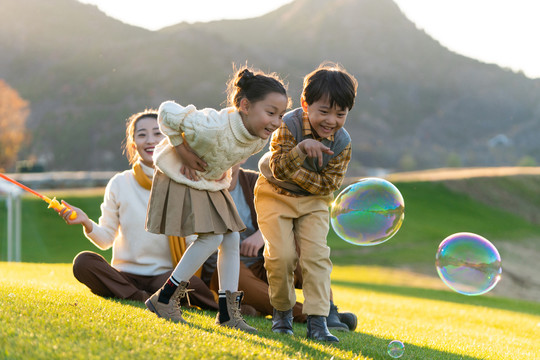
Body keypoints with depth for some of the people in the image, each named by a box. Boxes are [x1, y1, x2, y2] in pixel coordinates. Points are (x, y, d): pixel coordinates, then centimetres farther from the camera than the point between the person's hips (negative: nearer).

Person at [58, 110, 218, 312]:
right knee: (82, 262, -29)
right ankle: (145, 299, -28)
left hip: (166, 275, -2)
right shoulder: (119, 184, 6)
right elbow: (106, 239, 7)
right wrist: (87, 224, -13)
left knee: (191, 282, -38)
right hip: (126, 275, 3)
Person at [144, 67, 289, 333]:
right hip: (182, 179, -8)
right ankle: (163, 299, -5)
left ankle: (228, 312, 11)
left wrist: (223, 171, 0)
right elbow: (167, 112, -27)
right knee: (211, 238, -16)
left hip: (211, 183, 8)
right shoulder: (213, 128, -37)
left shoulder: (259, 138, -12)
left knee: (232, 239, 2)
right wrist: (184, 153, -22)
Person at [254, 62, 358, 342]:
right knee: (281, 254, -13)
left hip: (313, 201, 2)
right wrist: (300, 149, -47)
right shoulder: (289, 126, -23)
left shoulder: (342, 142, -14)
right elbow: (278, 169, -29)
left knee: (316, 254, -12)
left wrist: (296, 172, -25)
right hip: (276, 194, -2)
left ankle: (317, 321, -11)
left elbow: (328, 184, -14)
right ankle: (282, 312, 11)